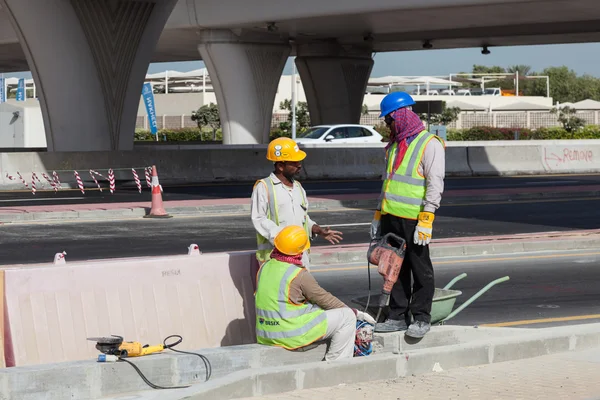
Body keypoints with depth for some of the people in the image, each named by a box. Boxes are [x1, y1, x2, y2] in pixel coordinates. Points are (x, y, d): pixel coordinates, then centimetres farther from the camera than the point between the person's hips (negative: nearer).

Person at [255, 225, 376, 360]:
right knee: (347, 317, -2)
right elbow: (324, 299, -8)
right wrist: (356, 313, 6)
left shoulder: (264, 268, 5)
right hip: (292, 335, -8)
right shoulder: (299, 275, -17)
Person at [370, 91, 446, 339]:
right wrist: (378, 215, 23)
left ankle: (421, 318, 5)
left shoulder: (430, 144, -7)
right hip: (391, 218, 8)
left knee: (420, 269, -1)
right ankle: (398, 316, 15)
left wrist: (426, 219, -19)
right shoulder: (394, 146, 19)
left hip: (414, 219, -8)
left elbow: (435, 184, -13)